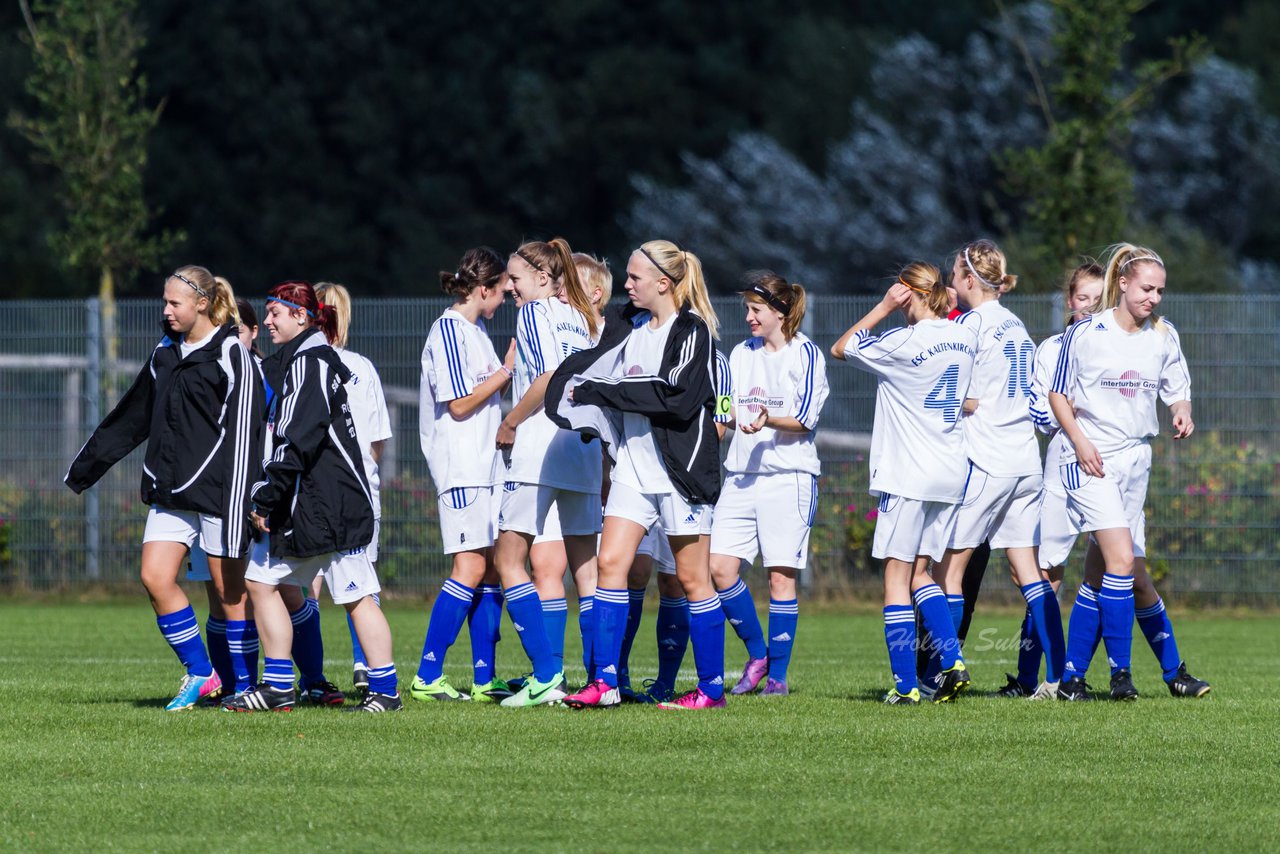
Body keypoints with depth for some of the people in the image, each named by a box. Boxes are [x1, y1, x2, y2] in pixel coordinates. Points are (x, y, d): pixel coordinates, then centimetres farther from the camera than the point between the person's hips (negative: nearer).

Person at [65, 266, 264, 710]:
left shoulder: (231, 356, -9)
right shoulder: (166, 353, 14)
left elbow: (242, 435, -15)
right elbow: (131, 417, 25)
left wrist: (238, 506, -21)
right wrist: (85, 467, 29)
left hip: (215, 490, -7)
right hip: (170, 491, 7)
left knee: (229, 590, -1)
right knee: (155, 577, -5)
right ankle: (200, 673, 7)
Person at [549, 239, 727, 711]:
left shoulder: (692, 331, -11)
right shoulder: (627, 324, 11)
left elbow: (678, 396, -21)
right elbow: (598, 370, 22)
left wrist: (604, 392, -18)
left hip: (680, 468, -7)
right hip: (633, 465, 7)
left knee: (692, 579, -1)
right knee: (611, 563, -4)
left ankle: (712, 687, 7)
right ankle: (605, 681, -4)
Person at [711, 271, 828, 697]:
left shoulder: (805, 354, -3)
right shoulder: (742, 354, 15)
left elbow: (805, 419, -9)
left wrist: (769, 422, -25)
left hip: (788, 475, -6)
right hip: (741, 474, 6)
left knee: (781, 575, -4)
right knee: (720, 566, -5)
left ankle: (777, 674, 2)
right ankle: (757, 655, 12)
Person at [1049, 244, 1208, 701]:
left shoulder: (1163, 336, 5)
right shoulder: (1085, 334, -7)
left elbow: (1177, 389, 13)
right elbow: (1058, 394, 0)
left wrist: (1182, 413, -9)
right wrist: (1079, 441, -13)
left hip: (1135, 458, 5)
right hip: (1090, 460, -5)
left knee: (1100, 576, 8)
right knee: (1122, 559, -18)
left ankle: (1073, 677, 14)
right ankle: (1120, 672, -10)